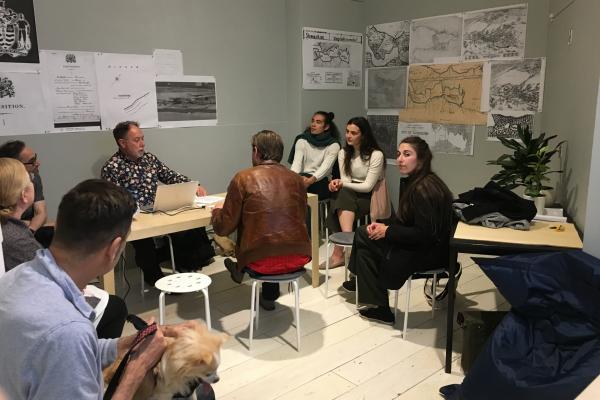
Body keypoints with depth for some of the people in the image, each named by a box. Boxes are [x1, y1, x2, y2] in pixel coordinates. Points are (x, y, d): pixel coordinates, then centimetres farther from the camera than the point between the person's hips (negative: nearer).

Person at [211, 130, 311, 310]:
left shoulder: (243, 178, -6)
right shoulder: (296, 178, 5)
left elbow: (223, 228, -3)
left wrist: (217, 210, 19)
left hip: (262, 261, -4)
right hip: (299, 257, 4)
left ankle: (241, 269, 53)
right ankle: (269, 295, 46)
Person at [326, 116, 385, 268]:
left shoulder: (376, 155, -11)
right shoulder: (343, 153, 8)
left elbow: (368, 186, -14)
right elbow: (345, 180, 1)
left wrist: (342, 184, -19)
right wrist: (338, 183, -23)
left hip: (369, 197, -4)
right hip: (348, 196, 4)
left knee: (344, 195, -31)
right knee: (342, 194, -31)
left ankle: (339, 252, -36)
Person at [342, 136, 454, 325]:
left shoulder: (424, 189, -24)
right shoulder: (412, 182, 5)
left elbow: (425, 234, -26)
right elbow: (404, 219, 13)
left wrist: (388, 231, -17)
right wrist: (382, 225, -3)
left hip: (430, 250, -9)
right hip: (419, 242, 9)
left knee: (364, 239, -4)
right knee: (363, 233, 6)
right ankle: (361, 281, 24)